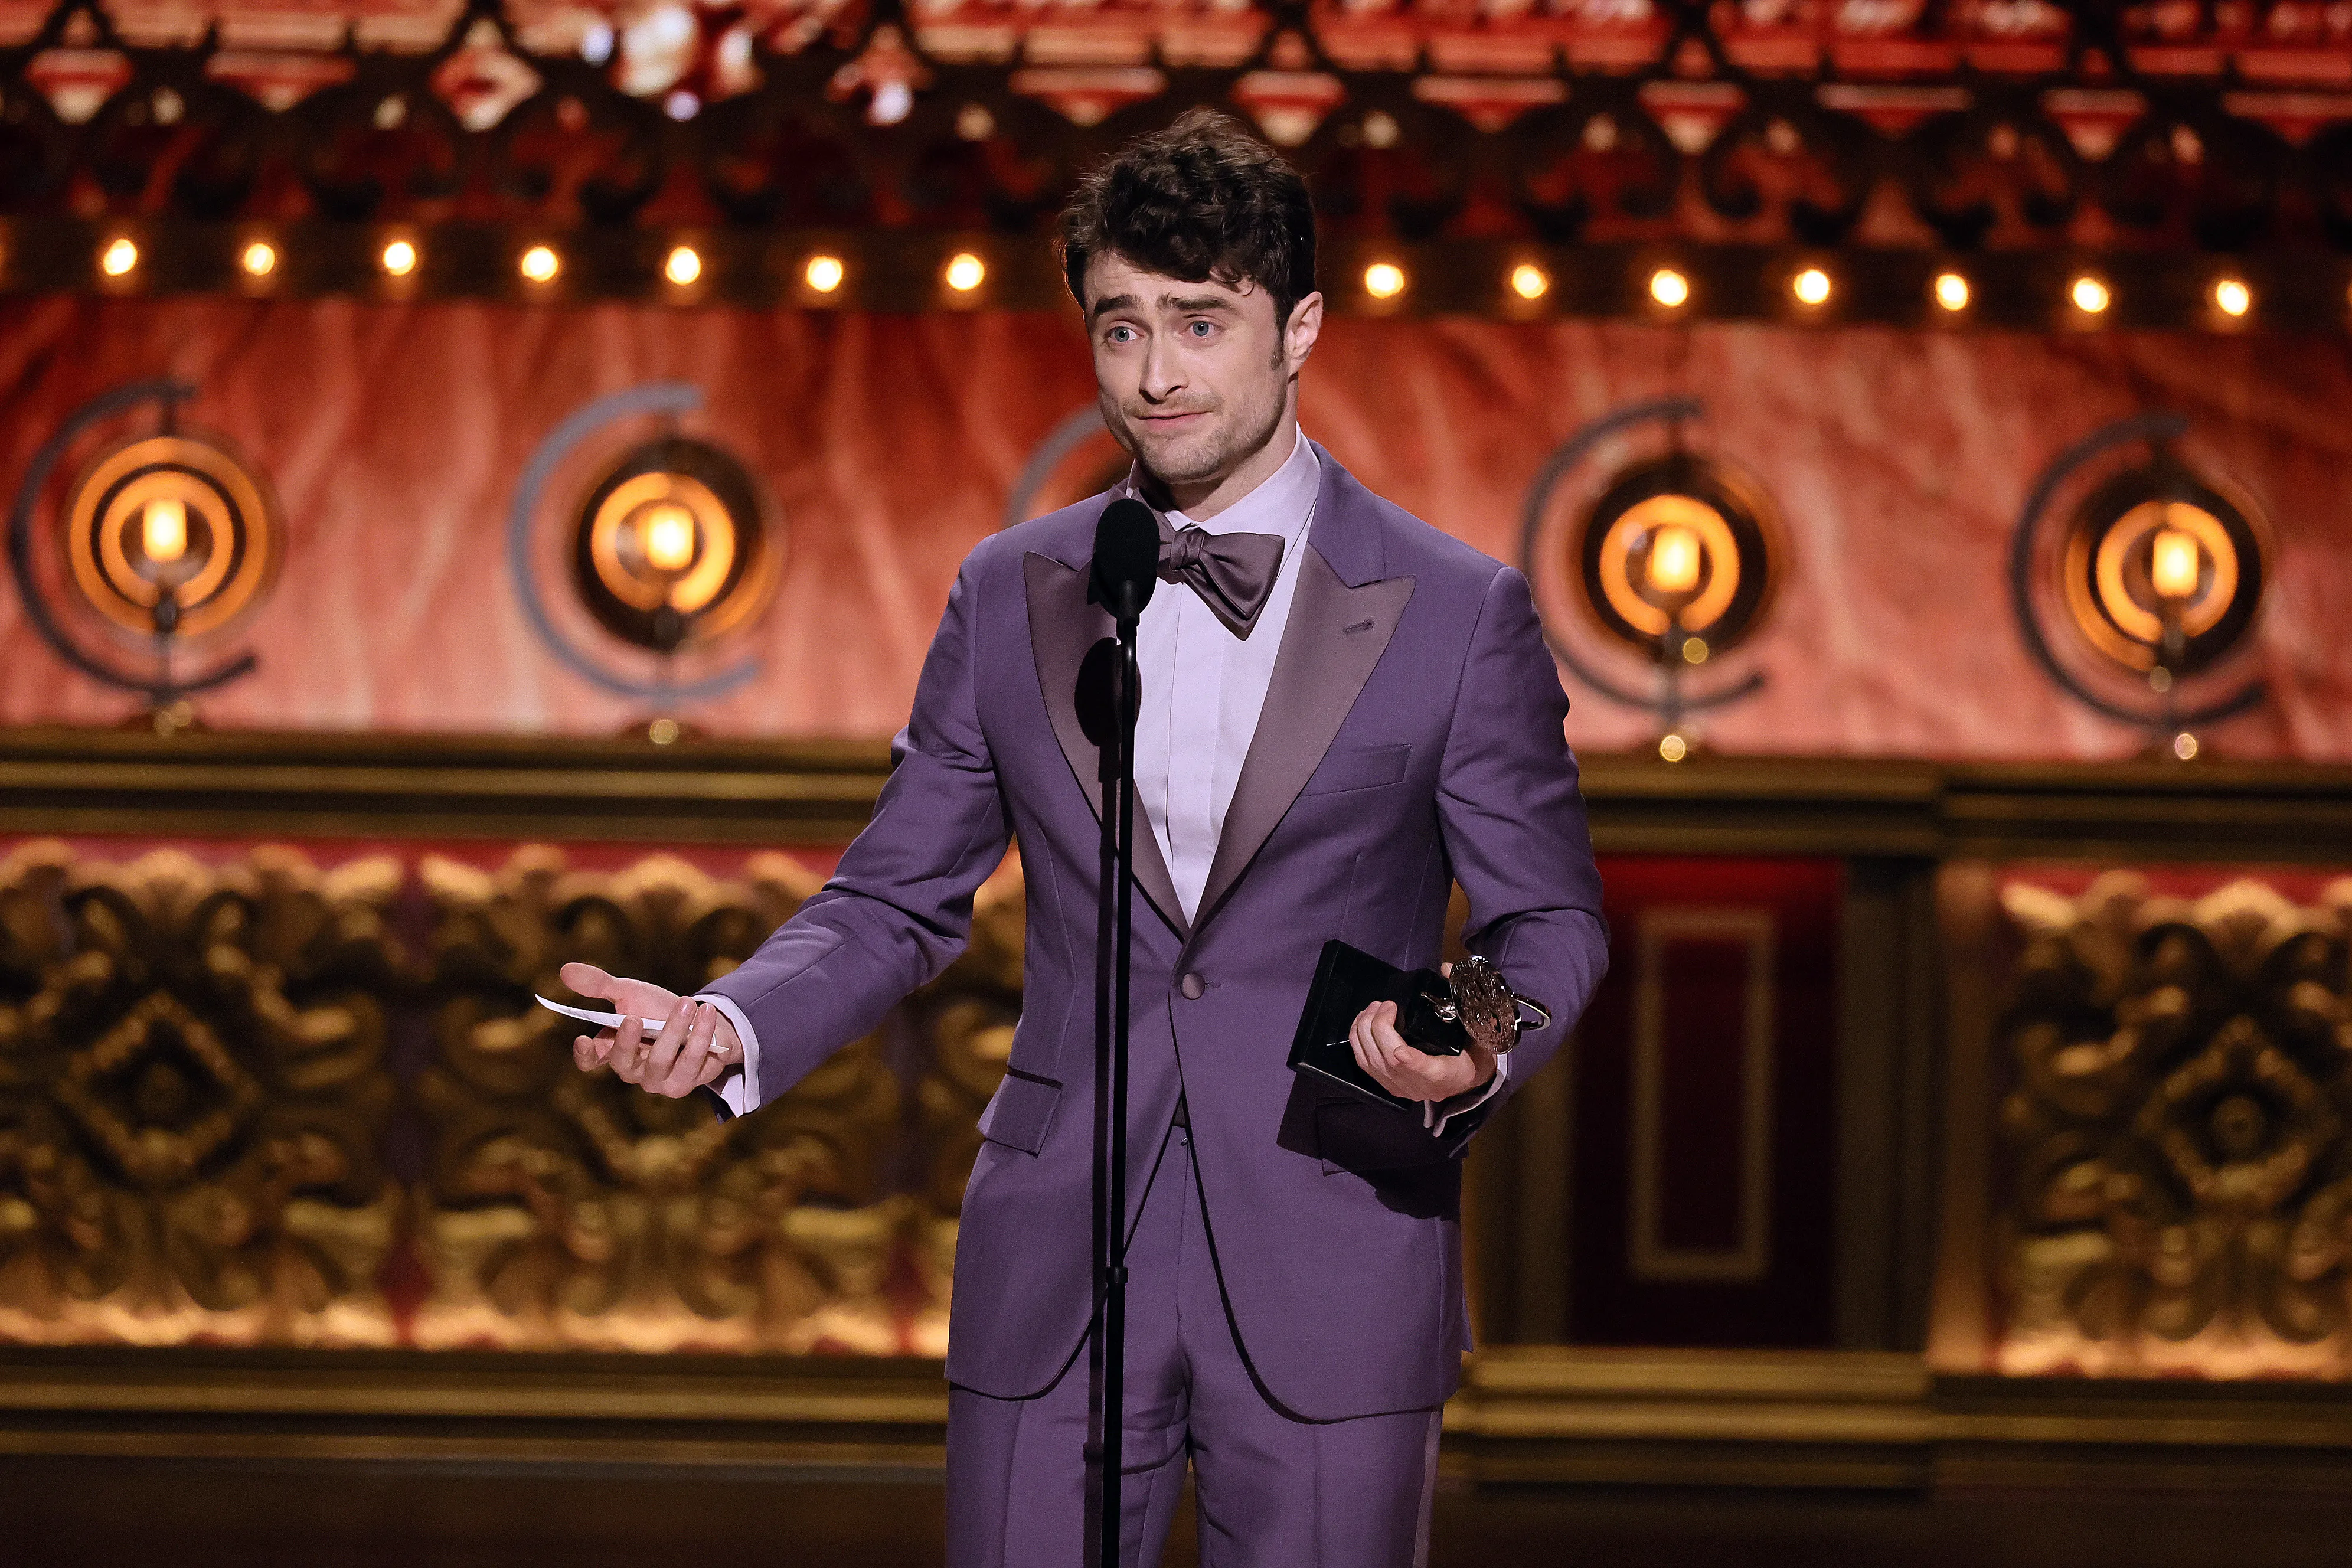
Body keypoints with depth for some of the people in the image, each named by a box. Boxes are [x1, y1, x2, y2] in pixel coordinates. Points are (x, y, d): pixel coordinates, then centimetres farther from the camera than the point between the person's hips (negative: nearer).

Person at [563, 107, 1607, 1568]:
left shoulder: (1459, 612, 0)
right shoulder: (1012, 596, 8)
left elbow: (1548, 919, 4)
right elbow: (897, 900, 11)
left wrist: (1480, 1056, -19)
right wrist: (730, 1025, -8)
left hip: (1332, 1281, -2)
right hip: (1056, 1277, 2)